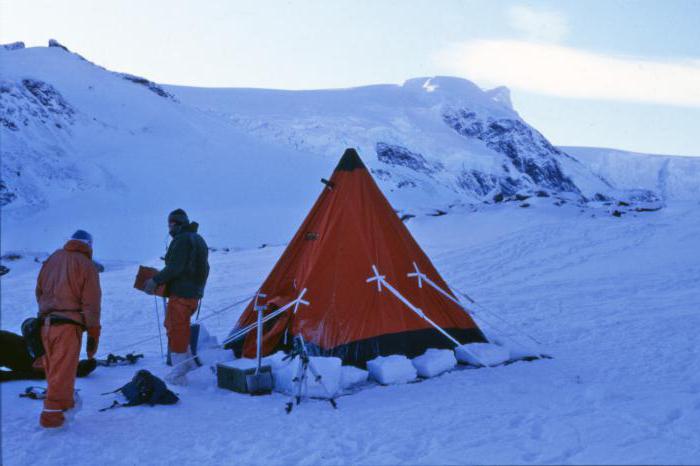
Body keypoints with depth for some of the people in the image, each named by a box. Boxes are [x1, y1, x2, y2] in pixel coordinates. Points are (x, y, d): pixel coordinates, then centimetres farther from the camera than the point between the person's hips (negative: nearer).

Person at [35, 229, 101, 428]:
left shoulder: (52, 259, 12)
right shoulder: (86, 265, -3)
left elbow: (39, 291, 16)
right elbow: (91, 303, -5)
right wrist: (93, 333, -1)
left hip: (46, 322, 6)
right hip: (69, 324, -6)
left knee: (53, 368, 16)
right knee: (63, 370, -2)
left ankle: (65, 403, 29)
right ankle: (52, 413, -4)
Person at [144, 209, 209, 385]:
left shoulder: (181, 240, -15)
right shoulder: (199, 239, 15)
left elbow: (174, 268, -22)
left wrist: (155, 281, -13)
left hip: (180, 294, -10)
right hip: (195, 293, 10)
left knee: (176, 331, -3)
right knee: (180, 328, 23)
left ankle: (178, 375, 0)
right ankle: (189, 364, 28)